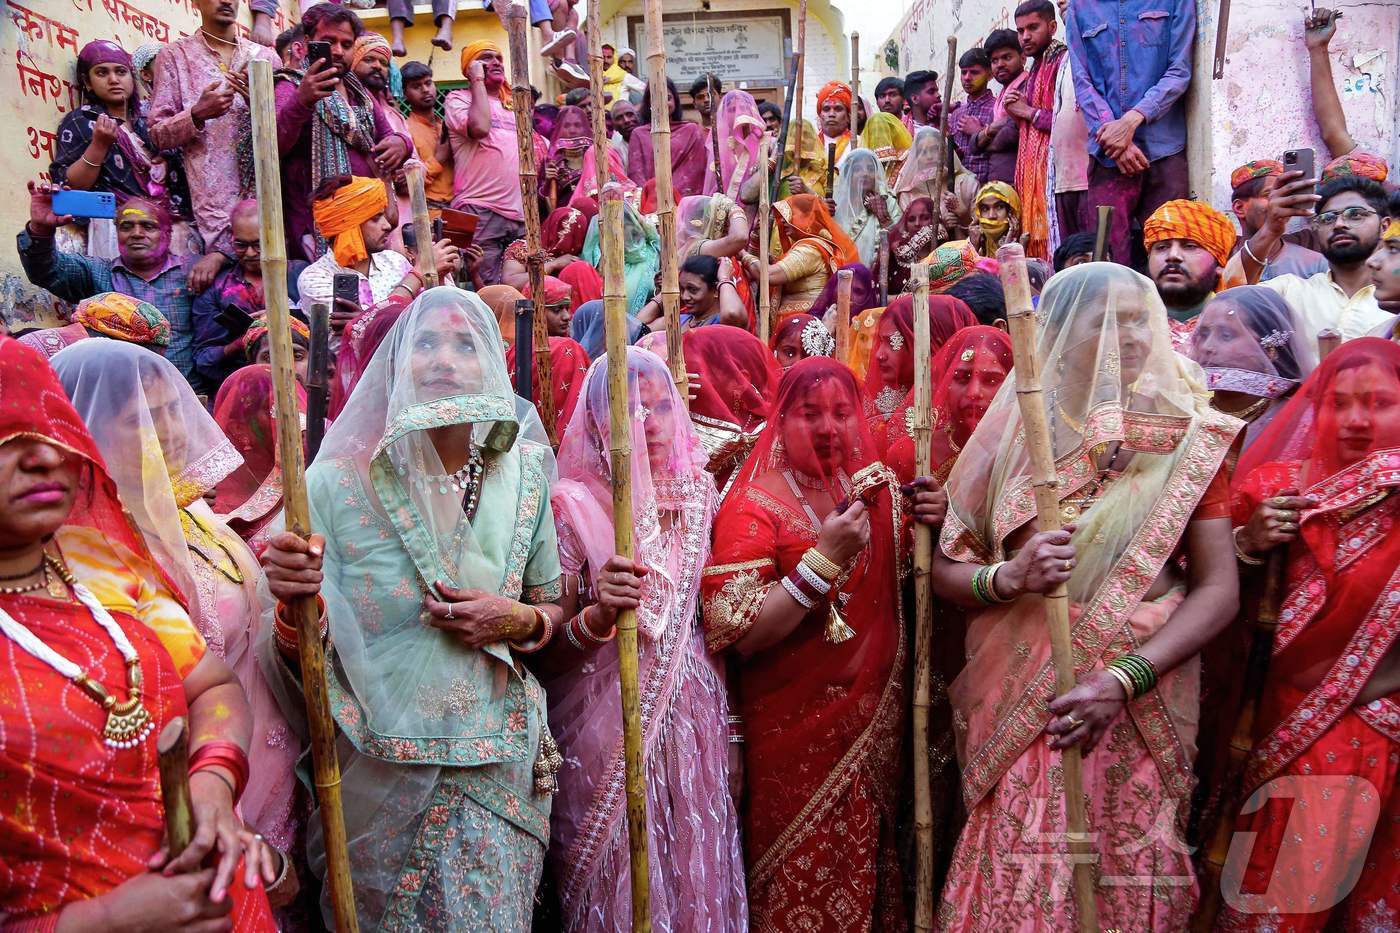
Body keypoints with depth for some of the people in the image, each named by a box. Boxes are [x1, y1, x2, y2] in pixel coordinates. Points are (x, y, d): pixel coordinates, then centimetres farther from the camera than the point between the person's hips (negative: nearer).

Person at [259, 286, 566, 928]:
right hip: (378, 773, -2)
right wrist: (293, 603, -27)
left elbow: (553, 608, 9)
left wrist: (518, 621, -12)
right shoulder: (337, 482, -9)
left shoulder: (523, 477, -1)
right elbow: (301, 655, -6)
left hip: (497, 768, 2)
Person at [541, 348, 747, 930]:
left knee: (695, 873, 12)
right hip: (608, 728, -4)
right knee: (620, 882, 5)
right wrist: (597, 618, -27)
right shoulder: (573, 503, -10)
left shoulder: (699, 493, 4)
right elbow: (547, 652, -8)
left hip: (695, 719, 4)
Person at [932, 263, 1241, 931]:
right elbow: (945, 571, 4)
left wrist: (1121, 680, -18)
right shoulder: (1009, 434, 2)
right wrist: (1007, 579, -18)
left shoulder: (1185, 437, 0)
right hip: (1015, 708, 1)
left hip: (1138, 711, 0)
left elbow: (1219, 588, -5)